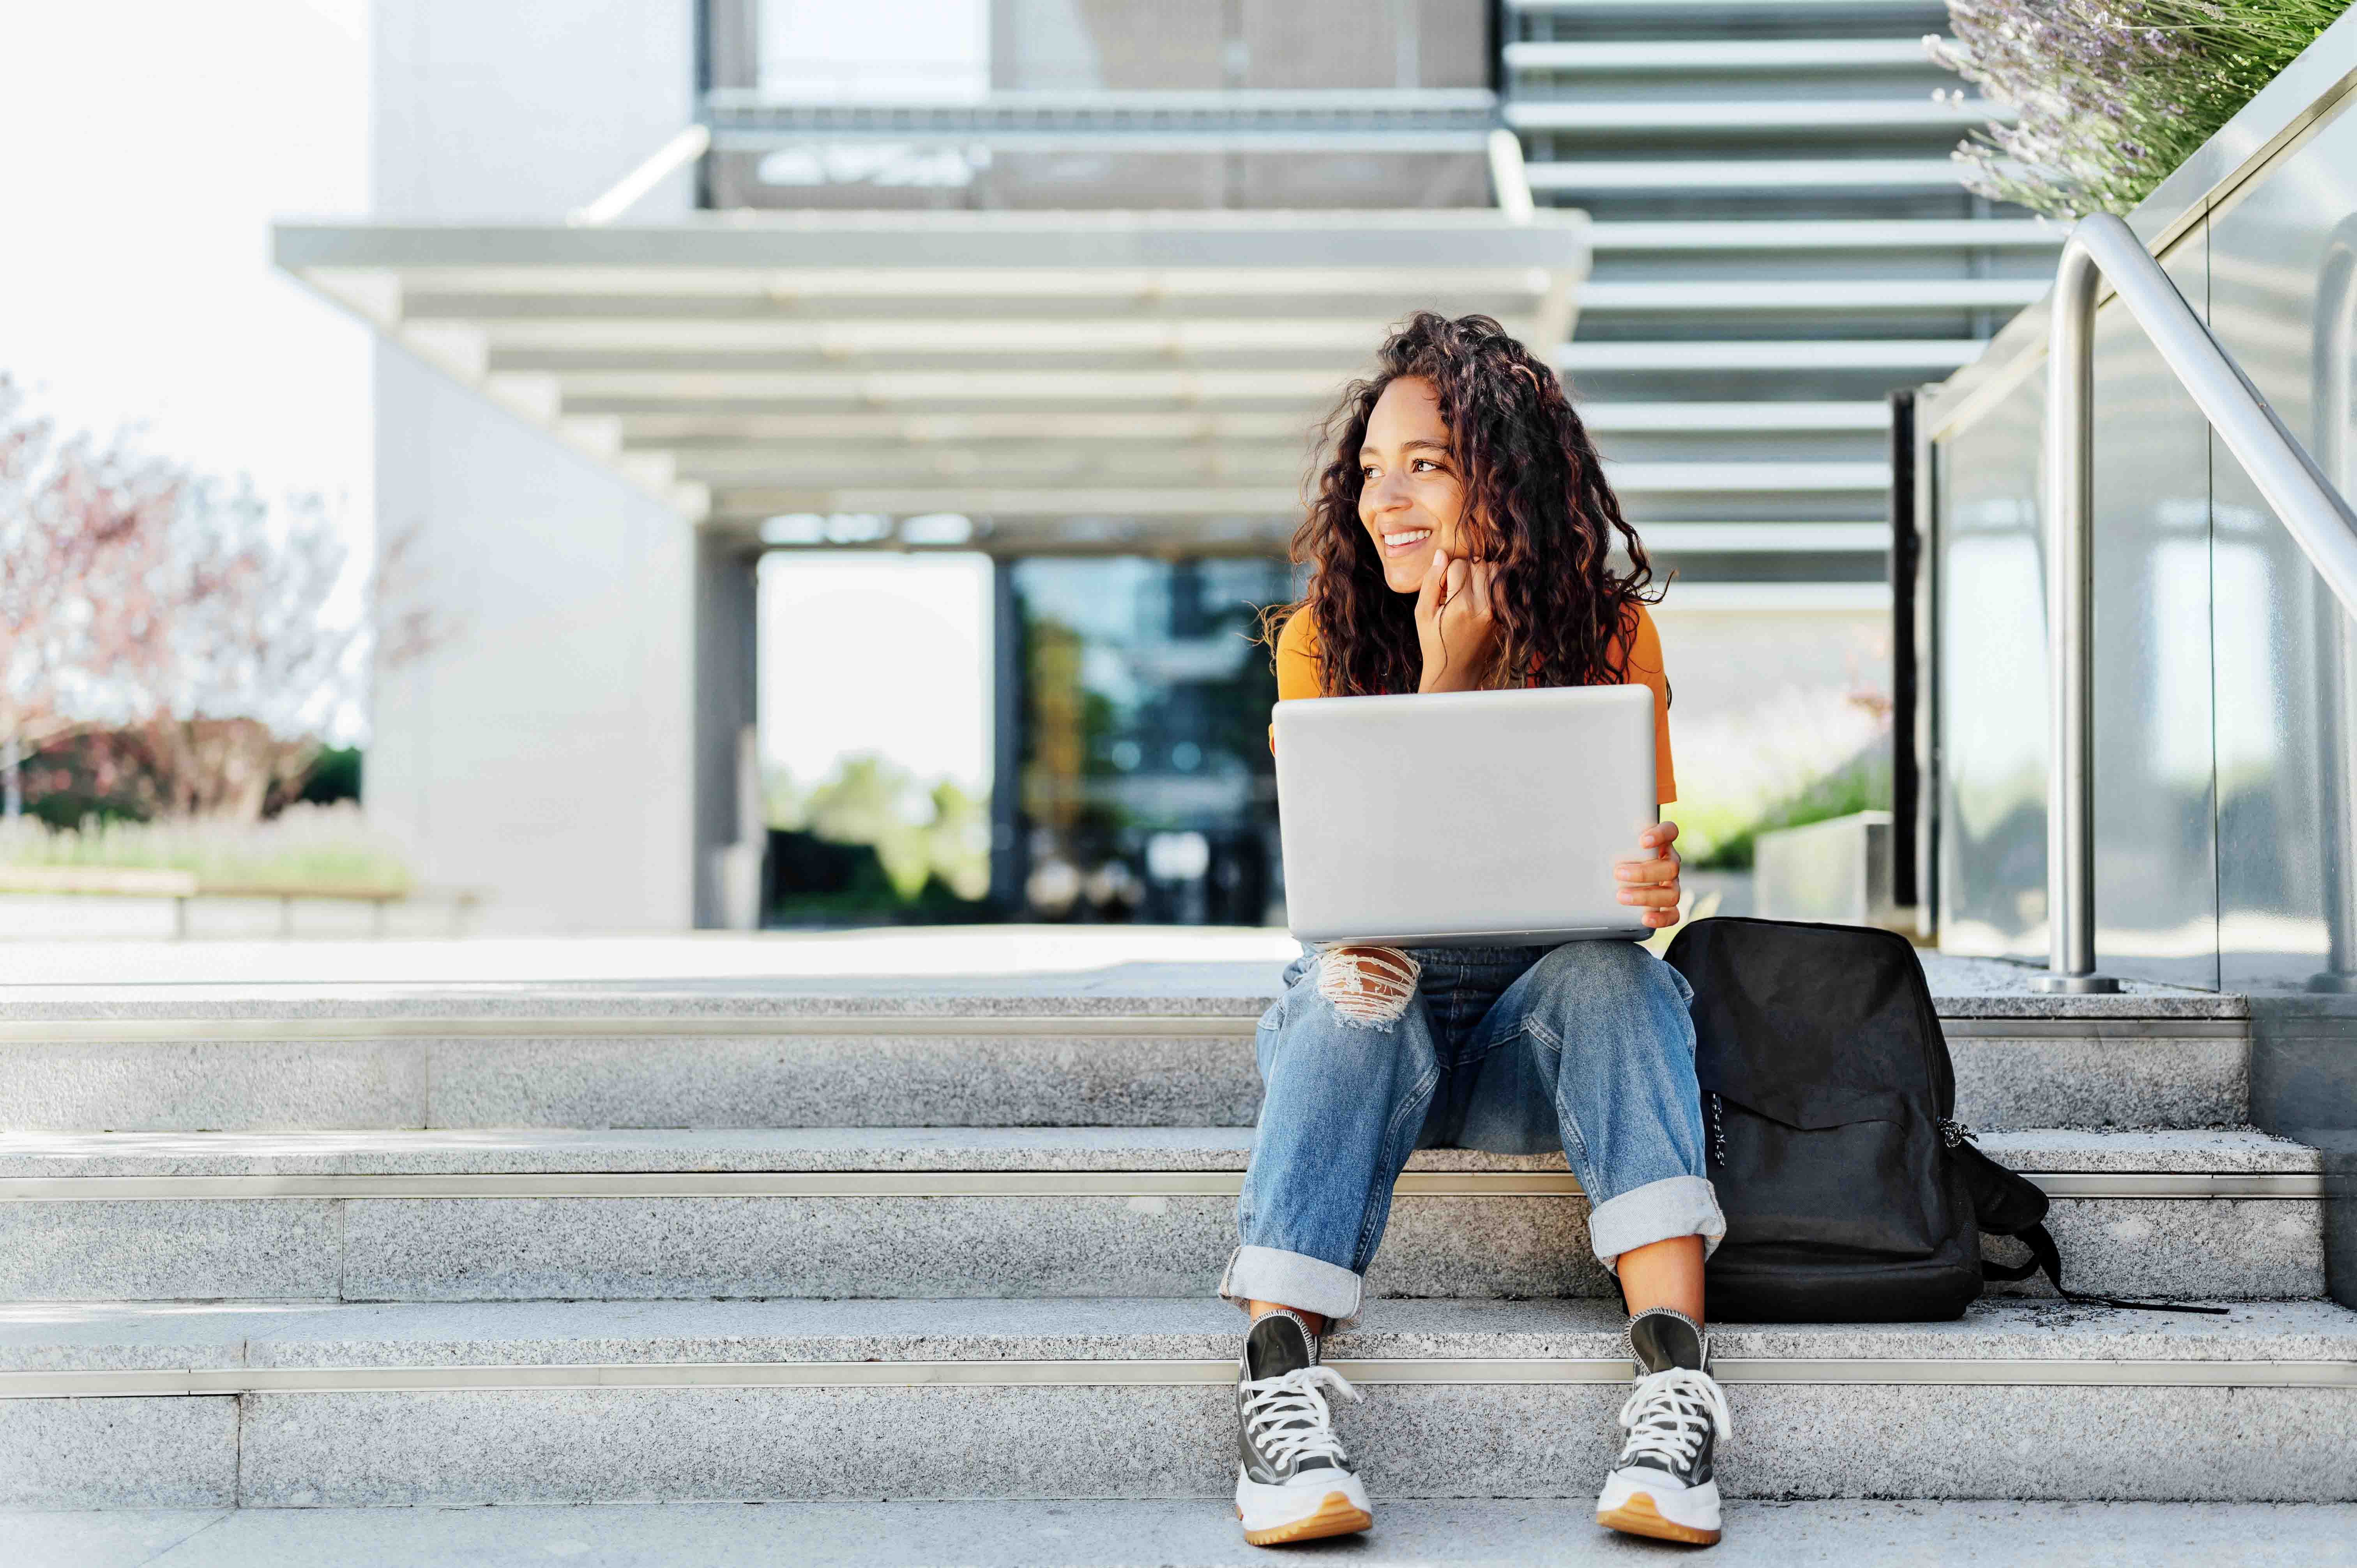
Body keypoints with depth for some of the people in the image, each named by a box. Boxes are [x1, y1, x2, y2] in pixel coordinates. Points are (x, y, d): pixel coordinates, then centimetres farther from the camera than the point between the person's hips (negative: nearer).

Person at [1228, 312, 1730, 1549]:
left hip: (1541, 1027, 1)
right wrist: (1445, 679, -21)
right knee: (1356, 988, -33)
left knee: (1613, 973, -32)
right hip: (1376, 1019, 0)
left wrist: (1655, 882, -31)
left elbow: (1646, 852, -5)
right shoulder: (1324, 636, -6)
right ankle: (1279, 1376, -43)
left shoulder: (1608, 631, -4)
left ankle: (1672, 1369, -44)